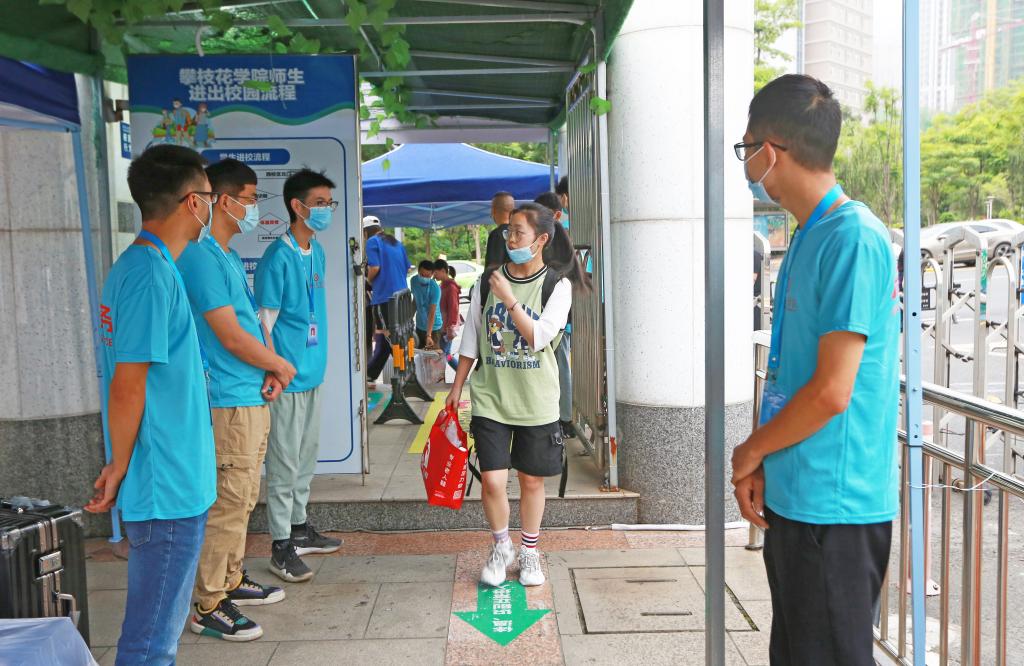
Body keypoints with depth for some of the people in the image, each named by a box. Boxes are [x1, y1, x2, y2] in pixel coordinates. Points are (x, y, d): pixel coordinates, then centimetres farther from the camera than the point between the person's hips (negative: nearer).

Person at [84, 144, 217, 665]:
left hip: (170, 484, 10)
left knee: (162, 622, 21)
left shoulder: (135, 266, 11)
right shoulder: (152, 275, -19)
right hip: (169, 486, -10)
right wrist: (120, 470, -9)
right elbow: (127, 388, -20)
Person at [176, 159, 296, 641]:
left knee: (243, 498, 18)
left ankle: (232, 581, 32)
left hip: (252, 396, 10)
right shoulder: (202, 257, -17)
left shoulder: (228, 256, 15)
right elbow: (230, 336, -20)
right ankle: (208, 607, 6)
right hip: (229, 401, -10)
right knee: (230, 502, -4)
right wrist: (280, 365, -5)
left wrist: (271, 372, 2)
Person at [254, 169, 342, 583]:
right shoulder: (278, 258, -16)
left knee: (307, 455, 18)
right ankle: (281, 546, 8)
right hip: (287, 377, -9)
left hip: (313, 372, 9)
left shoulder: (318, 252, 11)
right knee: (285, 461, -1)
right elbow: (265, 323, -16)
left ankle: (299, 527, 31)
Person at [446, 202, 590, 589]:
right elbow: (471, 339, 9)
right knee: (492, 481, -4)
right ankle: (501, 547, 22)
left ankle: (529, 552, 31)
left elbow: (539, 338, -17)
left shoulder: (557, 285, -6)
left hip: (537, 402, -1)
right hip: (490, 399, 1)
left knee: (532, 481, 10)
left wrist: (509, 299, -19)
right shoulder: (488, 281, 2)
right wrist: (457, 386, 10)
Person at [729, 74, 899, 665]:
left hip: (834, 508, -9)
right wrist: (764, 465, 9)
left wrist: (751, 450, -7)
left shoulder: (855, 239, -19)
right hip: (796, 498, 9)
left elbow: (832, 392, -22)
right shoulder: (811, 236, 11)